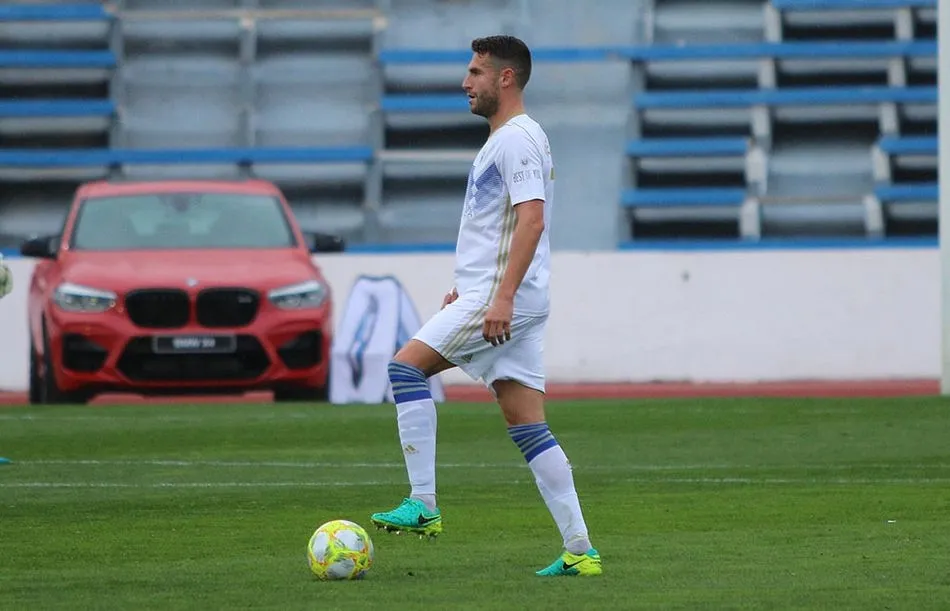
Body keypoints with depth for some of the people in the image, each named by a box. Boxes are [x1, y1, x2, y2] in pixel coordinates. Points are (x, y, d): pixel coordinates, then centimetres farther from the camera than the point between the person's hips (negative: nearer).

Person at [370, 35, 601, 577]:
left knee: (406, 367, -12)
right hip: (500, 298, 10)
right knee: (529, 429, 5)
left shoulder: (517, 138, -11)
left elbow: (531, 220, -21)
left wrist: (502, 296, -26)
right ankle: (580, 550, 1)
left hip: (500, 300, -10)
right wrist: (472, 286, 28)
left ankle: (423, 505, -15)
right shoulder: (508, 138, 22)